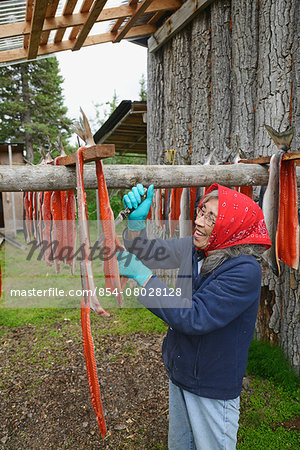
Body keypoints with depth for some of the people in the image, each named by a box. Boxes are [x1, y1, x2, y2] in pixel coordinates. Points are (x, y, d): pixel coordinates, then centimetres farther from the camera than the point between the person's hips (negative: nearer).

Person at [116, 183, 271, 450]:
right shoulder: (194, 248, -8)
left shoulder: (244, 270, -29)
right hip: (179, 375, 7)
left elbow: (193, 318, -33)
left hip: (213, 390, -7)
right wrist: (136, 220, -20)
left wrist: (141, 275, -31)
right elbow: (147, 253, 0)